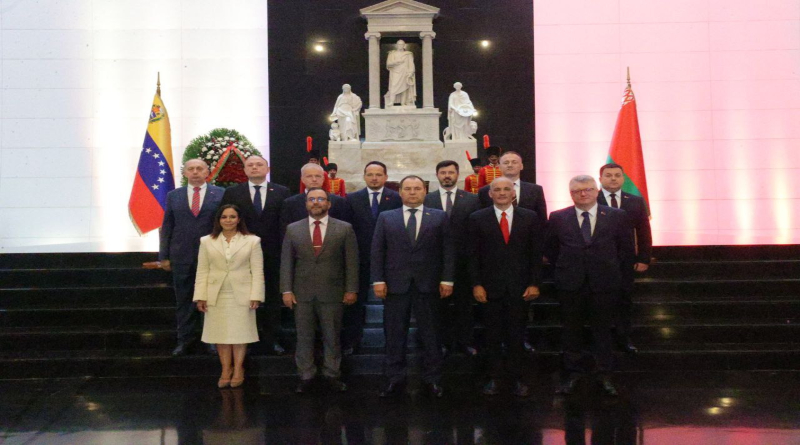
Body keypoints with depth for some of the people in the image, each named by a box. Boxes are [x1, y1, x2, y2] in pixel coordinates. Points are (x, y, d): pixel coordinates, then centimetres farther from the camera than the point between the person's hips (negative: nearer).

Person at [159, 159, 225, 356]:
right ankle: (185, 340, 17)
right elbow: (166, 227, 9)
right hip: (182, 257, 2)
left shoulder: (221, 194, 2)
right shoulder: (173, 196, 9)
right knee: (183, 300, 7)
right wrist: (164, 256, 4)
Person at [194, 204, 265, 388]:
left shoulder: (252, 241, 0)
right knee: (220, 333, 6)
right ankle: (226, 370, 16)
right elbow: (202, 271, 4)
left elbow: (257, 271, -2)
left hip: (242, 295, -2)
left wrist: (256, 296, -9)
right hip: (217, 296, 2)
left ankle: (238, 370, 15)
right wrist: (201, 296, -2)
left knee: (240, 332, 4)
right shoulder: (207, 242, 5)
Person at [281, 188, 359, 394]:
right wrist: (286, 290, -2)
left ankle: (332, 375, 19)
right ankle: (305, 376, 18)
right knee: (304, 337, 7)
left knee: (332, 337, 6)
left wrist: (351, 289, -4)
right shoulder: (293, 229, 6)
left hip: (332, 293, -1)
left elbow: (352, 261, 1)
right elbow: (286, 262, 5)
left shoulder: (344, 229, 2)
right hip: (302, 294, 1)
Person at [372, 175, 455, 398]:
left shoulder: (439, 217, 6)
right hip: (395, 284, 1)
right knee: (394, 334, 6)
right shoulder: (386, 218, 8)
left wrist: (447, 279, -4)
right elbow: (377, 251, 4)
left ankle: (433, 379, 17)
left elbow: (447, 250, 3)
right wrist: (378, 280, -5)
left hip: (428, 285, 0)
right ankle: (394, 379, 15)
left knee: (430, 334, 7)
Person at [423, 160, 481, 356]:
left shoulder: (472, 199, 5)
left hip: (464, 261, 0)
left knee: (464, 303, 6)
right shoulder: (426, 200, 4)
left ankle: (465, 341, 16)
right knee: (440, 304, 6)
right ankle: (445, 342, 16)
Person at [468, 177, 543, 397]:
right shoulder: (477, 218, 2)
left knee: (517, 335, 6)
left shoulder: (530, 217, 3)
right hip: (490, 286, 0)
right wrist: (476, 284, -4)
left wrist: (534, 283, -1)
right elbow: (474, 255, 1)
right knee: (493, 335, 7)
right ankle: (494, 377, 18)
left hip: (519, 287, 0)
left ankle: (517, 378, 17)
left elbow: (536, 253, 4)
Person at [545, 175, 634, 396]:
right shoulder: (558, 218, 1)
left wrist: (621, 278, 5)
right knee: (571, 331, 9)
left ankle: (605, 375, 20)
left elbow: (626, 249, 7)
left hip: (605, 285, 0)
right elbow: (549, 248, 12)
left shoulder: (617, 216, 1)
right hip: (570, 285, 1)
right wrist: (564, 269, 8)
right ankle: (573, 373, 22)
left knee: (602, 330, 8)